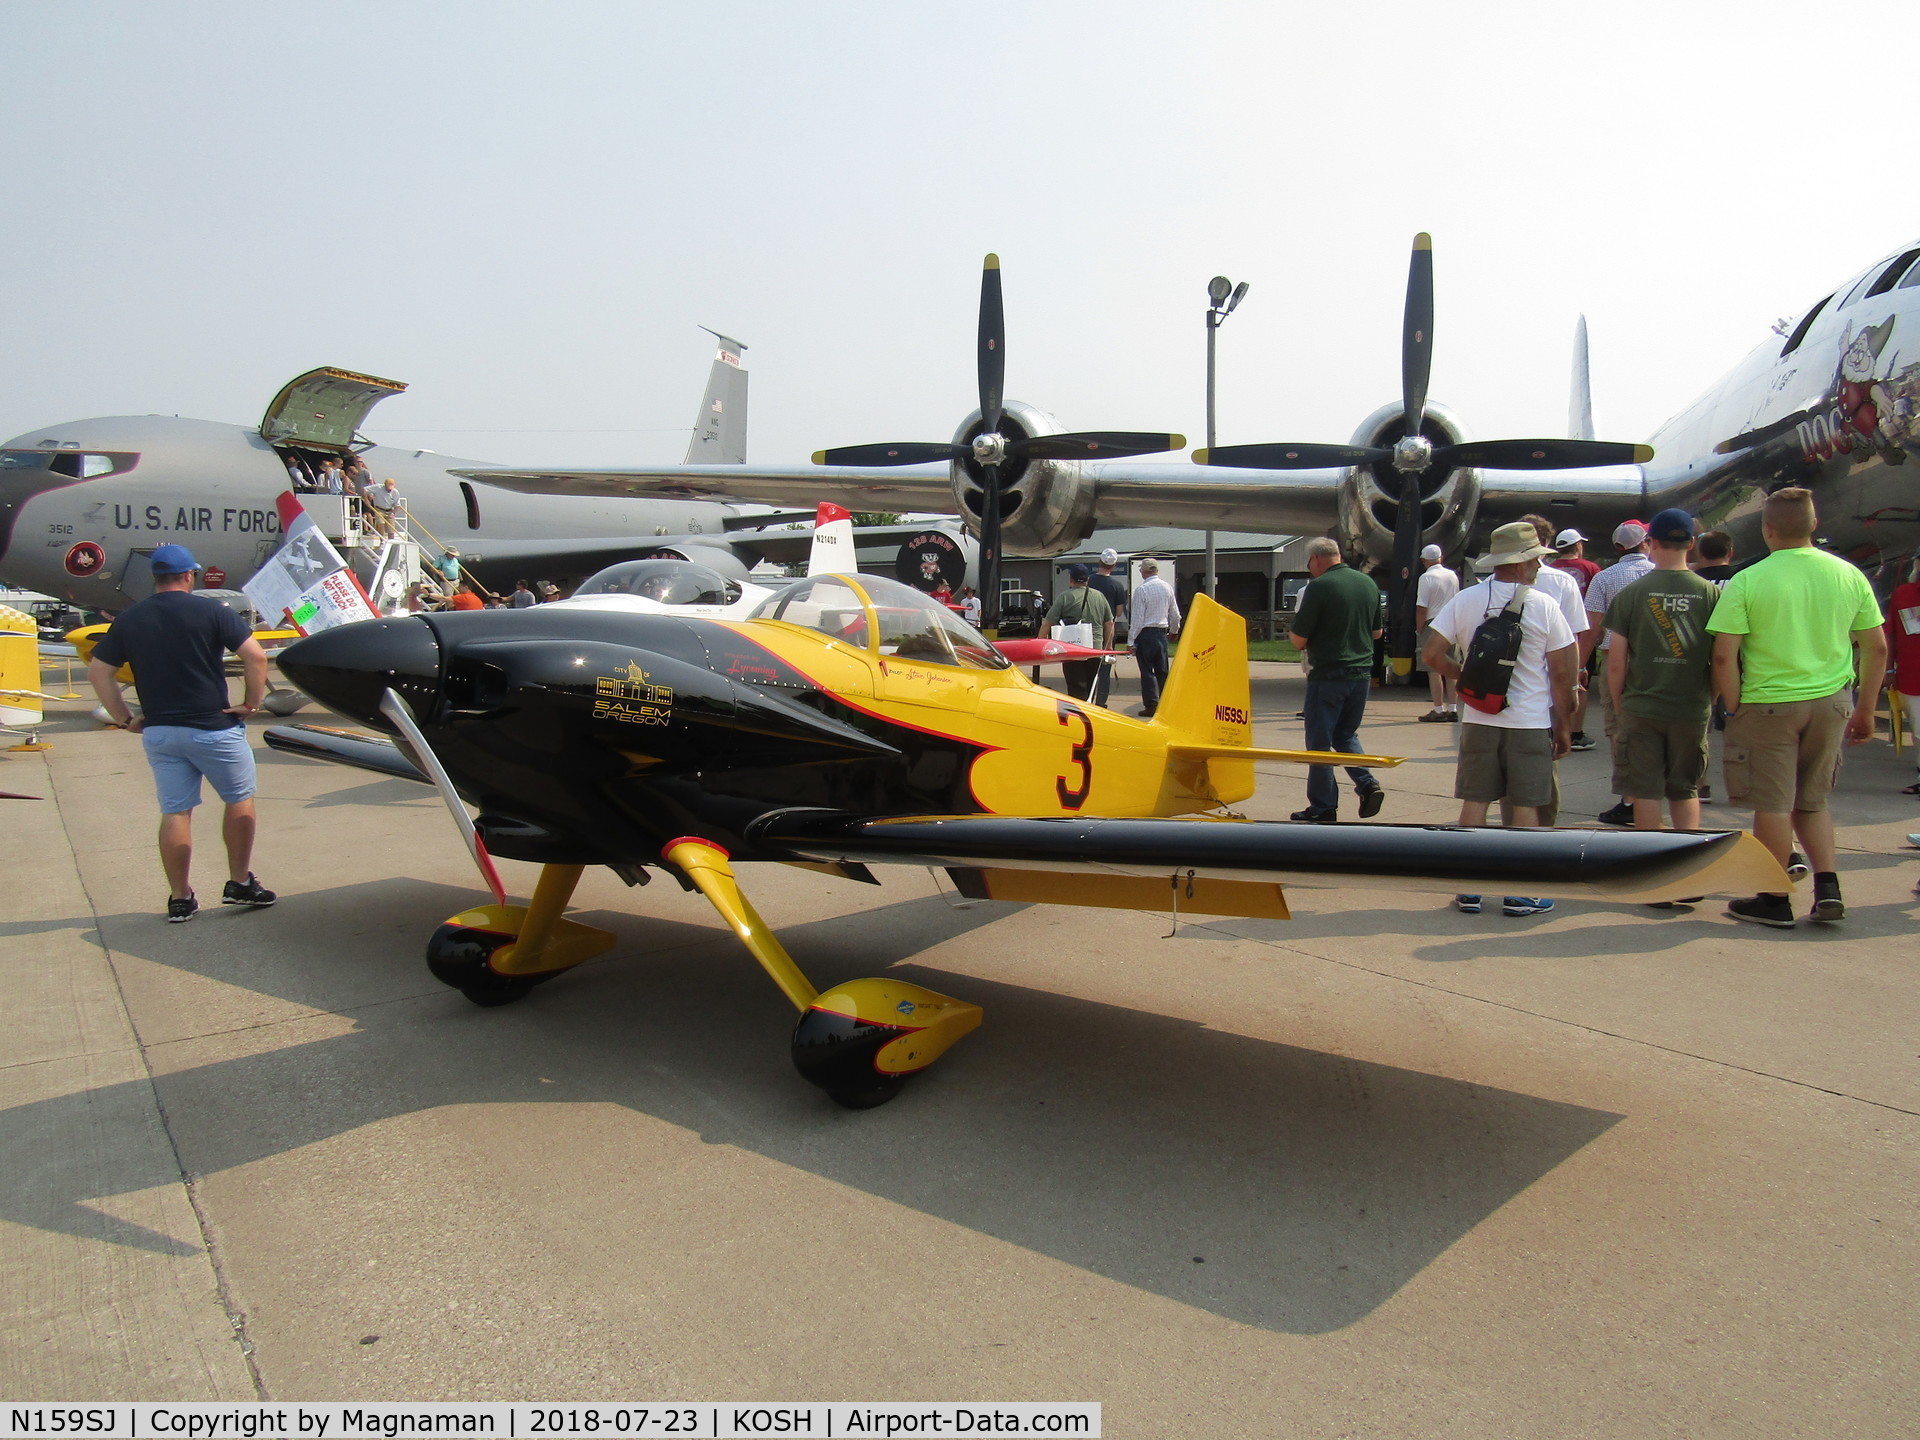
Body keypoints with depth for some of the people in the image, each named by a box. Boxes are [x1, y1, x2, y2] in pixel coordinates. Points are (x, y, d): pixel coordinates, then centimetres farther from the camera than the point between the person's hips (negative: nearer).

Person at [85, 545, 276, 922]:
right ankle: (240, 884, 12)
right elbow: (255, 656, -15)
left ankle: (180, 899, 13)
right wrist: (251, 703, -5)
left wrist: (125, 718, 12)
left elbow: (98, 670, 8)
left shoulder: (129, 619, 6)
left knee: (175, 813, 9)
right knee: (240, 799, 11)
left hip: (158, 732, 4)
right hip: (212, 728, -4)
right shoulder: (210, 610, -7)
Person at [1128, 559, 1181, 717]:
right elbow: (1175, 614, 12)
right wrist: (1173, 631, 29)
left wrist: (1131, 641, -10)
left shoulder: (1141, 590, -12)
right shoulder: (1167, 587, 5)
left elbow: (1137, 619, -13)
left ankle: (1151, 705, -2)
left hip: (1145, 633, -6)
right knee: (1162, 670, 12)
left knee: (1147, 671, -1)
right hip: (1162, 632, 6)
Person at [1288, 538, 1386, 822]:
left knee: (1320, 741, 5)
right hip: (1362, 674, 6)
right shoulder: (1368, 583, 6)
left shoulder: (1318, 587, -15)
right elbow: (1376, 632, 15)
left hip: (1328, 675, -6)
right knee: (1346, 735, 21)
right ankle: (1368, 784, 3)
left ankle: (1323, 808, 10)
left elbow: (1298, 640, -13)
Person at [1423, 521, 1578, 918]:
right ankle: (1519, 893, 11)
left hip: (1479, 720, 2)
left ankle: (1468, 889, 13)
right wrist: (1564, 725, 7)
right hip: (1531, 722, -2)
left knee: (1474, 802, 8)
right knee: (1525, 805, 5)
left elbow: (1432, 655, -3)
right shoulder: (1544, 606, -6)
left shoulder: (1464, 601, -1)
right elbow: (1561, 673, -3)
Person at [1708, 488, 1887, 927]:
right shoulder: (1849, 575, 2)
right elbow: (1877, 648, 7)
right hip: (1830, 703, 5)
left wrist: (1734, 709, -4)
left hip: (1769, 705, -4)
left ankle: (1775, 901, 14)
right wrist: (1866, 710, 16)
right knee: (1812, 800, 20)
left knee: (1773, 804, 5)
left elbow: (1724, 656, -15)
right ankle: (1828, 887, 13)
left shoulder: (1746, 582, -12)